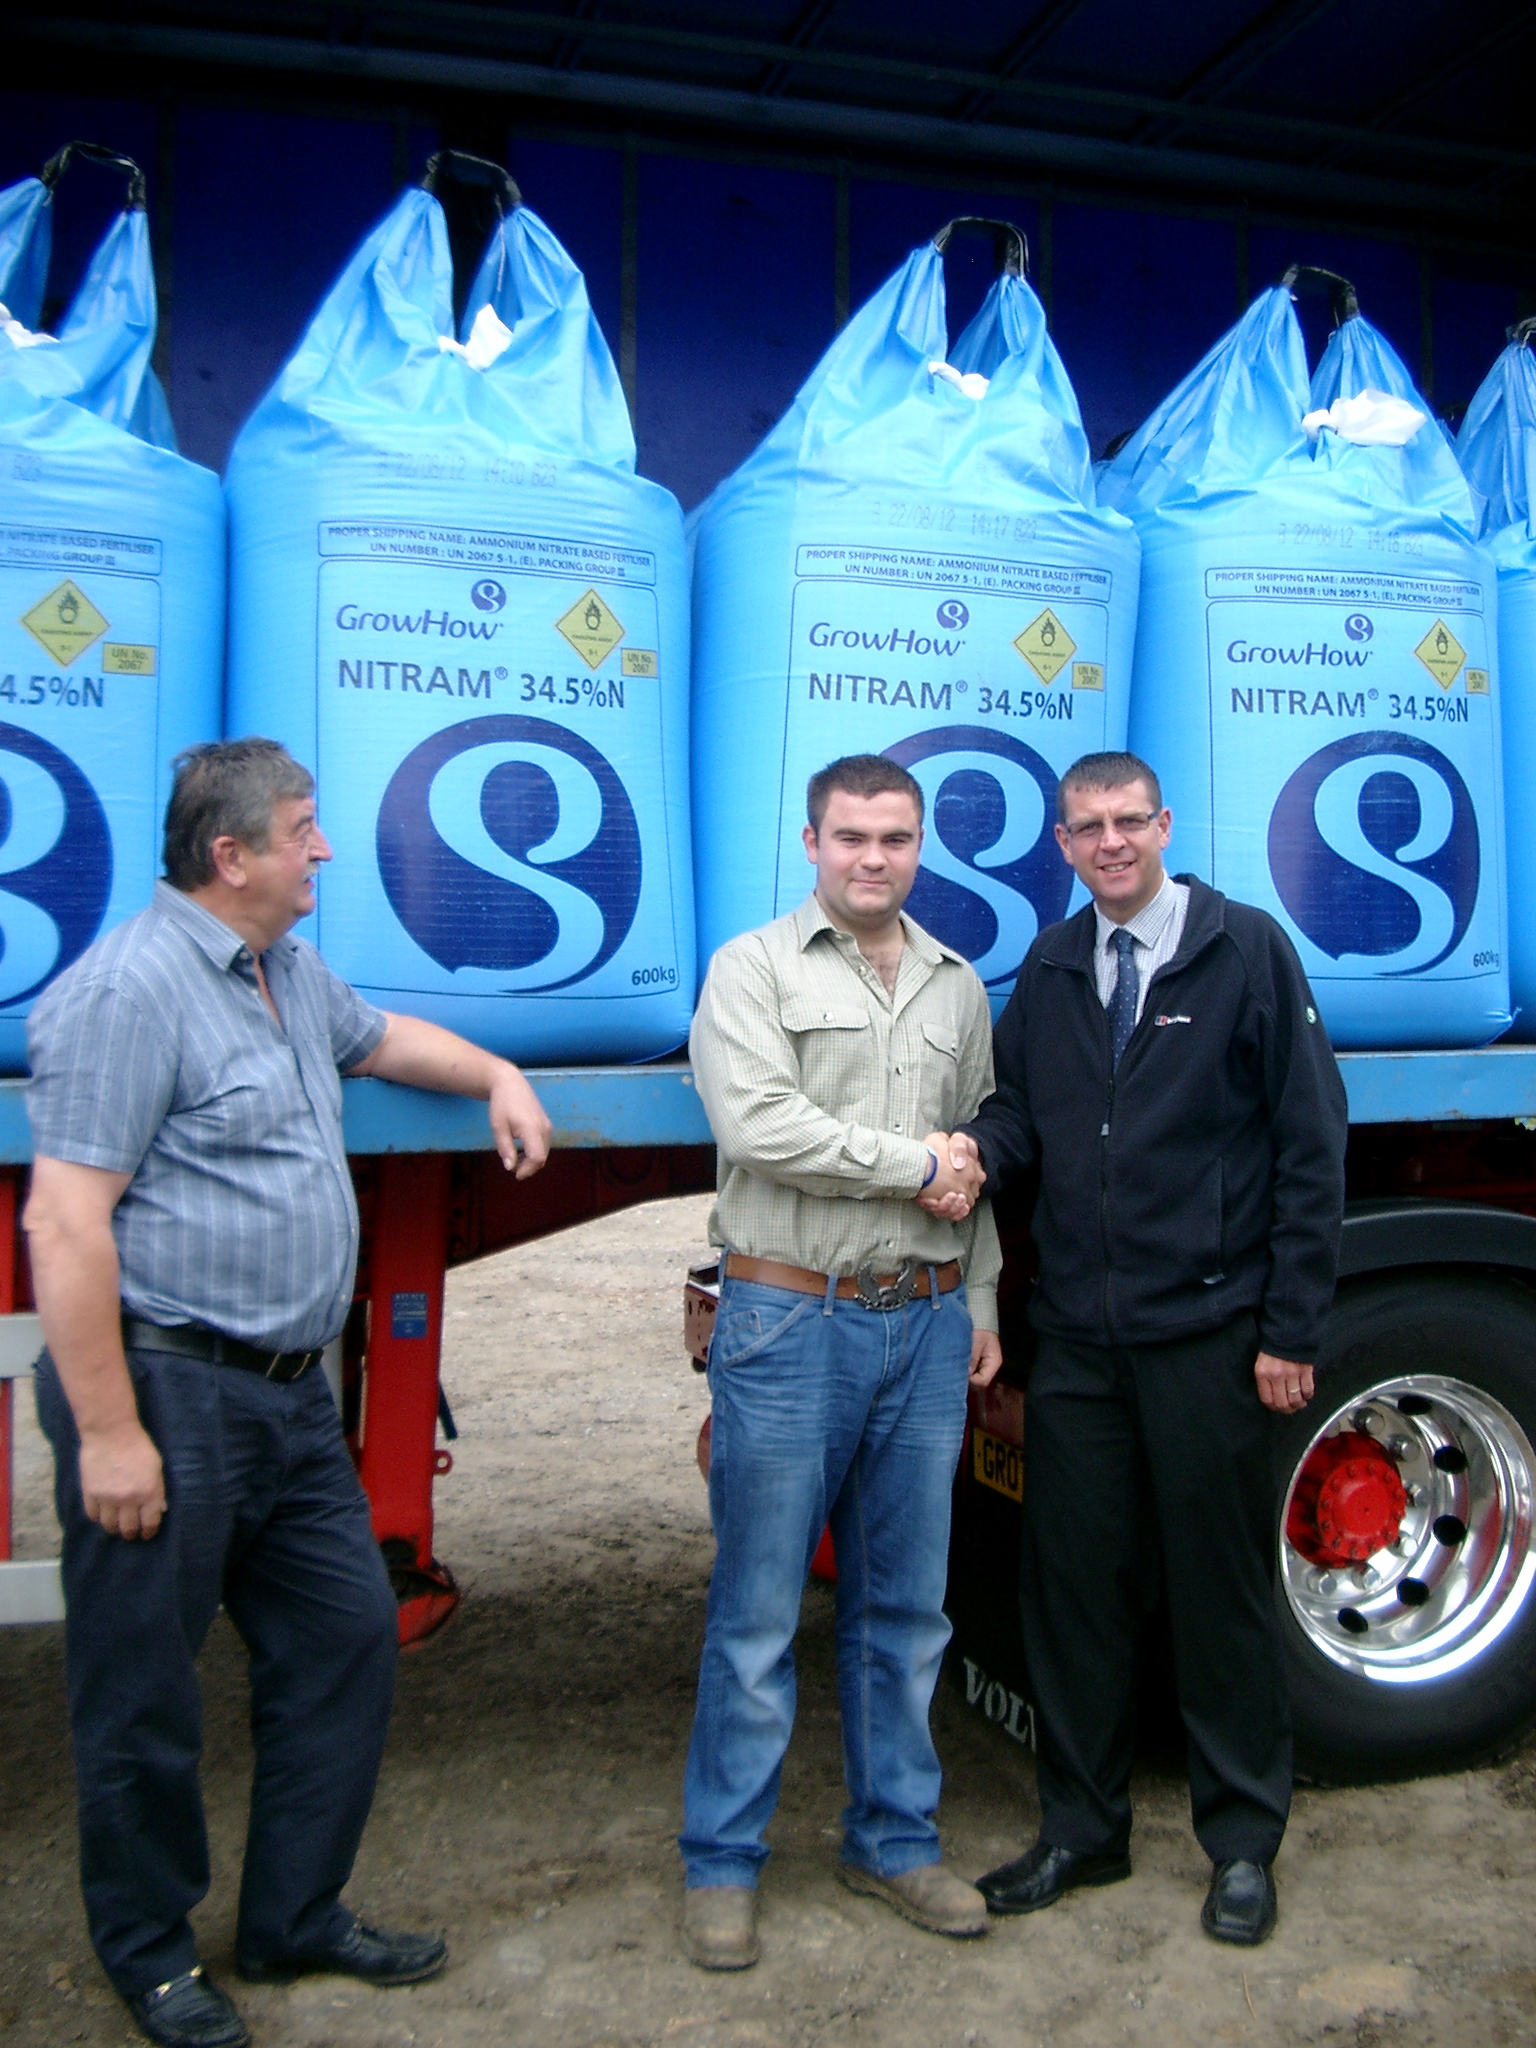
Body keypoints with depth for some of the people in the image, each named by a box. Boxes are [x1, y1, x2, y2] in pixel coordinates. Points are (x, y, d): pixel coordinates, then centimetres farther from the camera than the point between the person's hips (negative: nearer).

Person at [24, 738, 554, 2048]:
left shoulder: (291, 973, 13)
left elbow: (376, 1036, 35)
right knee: (146, 1698, 8)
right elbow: (66, 1224, -20)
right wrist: (107, 1434, -21)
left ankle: (296, 1918, 32)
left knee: (348, 1642, 15)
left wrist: (498, 1076, 20)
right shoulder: (128, 988, -17)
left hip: (290, 1397, 9)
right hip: (170, 1395, -9)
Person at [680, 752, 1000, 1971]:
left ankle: (893, 1841, 29)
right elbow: (758, 1125, -16)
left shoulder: (958, 988, 15)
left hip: (926, 1324, 5)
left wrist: (981, 1301, 13)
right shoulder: (754, 969, -2)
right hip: (790, 1321, -4)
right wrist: (916, 1164, -10)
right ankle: (722, 1862, 19)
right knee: (758, 1612, 3)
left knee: (905, 1607, 14)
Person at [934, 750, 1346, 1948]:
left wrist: (1292, 1328, -8)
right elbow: (1022, 1113, 15)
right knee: (1074, 1579, 11)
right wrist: (981, 1144, -11)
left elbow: (1312, 1147, -5)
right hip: (1077, 1340, 4)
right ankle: (1082, 1828, 29)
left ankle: (1243, 1842, 27)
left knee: (1220, 1583, 8)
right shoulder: (1049, 971, 10)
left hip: (1210, 1337, -4)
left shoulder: (1248, 952, -3)